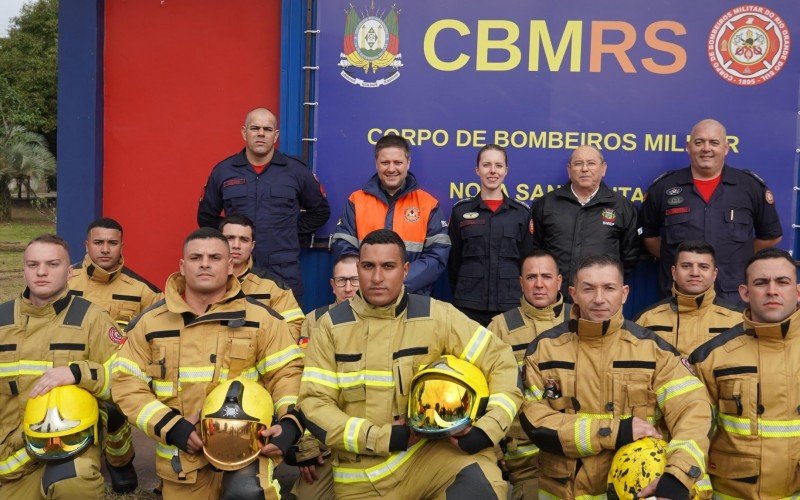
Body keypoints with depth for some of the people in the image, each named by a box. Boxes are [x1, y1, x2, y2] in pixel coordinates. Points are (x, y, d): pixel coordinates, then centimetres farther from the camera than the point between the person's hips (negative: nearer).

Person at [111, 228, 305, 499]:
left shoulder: (260, 318, 1)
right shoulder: (150, 322, 4)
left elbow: (286, 372, 2)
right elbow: (127, 384, 2)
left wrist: (290, 422, -15)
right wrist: (172, 428, -10)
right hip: (180, 457, 3)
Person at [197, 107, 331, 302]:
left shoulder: (296, 171, 6)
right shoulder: (223, 171, 9)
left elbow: (320, 211, 16)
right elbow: (206, 217, 19)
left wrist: (293, 229, 8)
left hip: (285, 274, -1)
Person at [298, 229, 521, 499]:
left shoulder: (436, 316, -4)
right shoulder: (331, 325, -2)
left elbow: (500, 360, -1)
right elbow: (313, 404, -6)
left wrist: (487, 430, -14)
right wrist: (382, 438, -15)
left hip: (425, 452, -1)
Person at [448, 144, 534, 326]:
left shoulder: (522, 212, 6)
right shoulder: (461, 211, 5)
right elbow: (454, 260, 8)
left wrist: (524, 298, 4)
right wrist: (457, 295, 6)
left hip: (511, 305, 0)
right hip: (468, 305, 0)